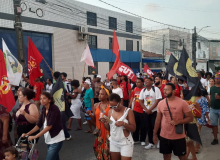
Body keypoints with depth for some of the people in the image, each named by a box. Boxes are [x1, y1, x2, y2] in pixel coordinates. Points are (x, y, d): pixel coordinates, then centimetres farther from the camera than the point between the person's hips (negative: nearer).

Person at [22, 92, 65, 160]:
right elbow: (39, 125, 4)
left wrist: (35, 136, -27)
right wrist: (27, 134, -7)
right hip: (49, 139, 7)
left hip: (56, 139, -7)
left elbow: (49, 126, -24)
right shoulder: (44, 110, 5)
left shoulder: (54, 109, -18)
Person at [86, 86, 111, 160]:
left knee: (108, 150, -3)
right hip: (99, 131, 4)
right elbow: (94, 120, 13)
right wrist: (90, 114, -3)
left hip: (108, 131, -4)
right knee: (99, 149, 10)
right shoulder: (96, 106, 8)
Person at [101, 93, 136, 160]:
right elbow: (109, 128, 7)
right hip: (113, 142, 5)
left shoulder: (128, 111, -12)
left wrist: (123, 123, -28)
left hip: (126, 143, -5)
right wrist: (105, 123, -13)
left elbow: (133, 129, -12)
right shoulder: (110, 111, 1)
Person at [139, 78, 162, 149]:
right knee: (148, 127, 6)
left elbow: (158, 100, -13)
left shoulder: (156, 89, -8)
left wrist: (150, 109, -14)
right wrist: (146, 110, -8)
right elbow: (141, 101, 6)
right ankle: (151, 143, 16)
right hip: (146, 111, 5)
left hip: (154, 111, -5)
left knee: (155, 126, -7)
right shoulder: (143, 90, 7)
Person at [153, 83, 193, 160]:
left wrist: (178, 122, -22)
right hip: (164, 136, 3)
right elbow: (158, 120, 8)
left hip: (178, 137, -3)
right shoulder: (161, 103, 0)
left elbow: (190, 118, -8)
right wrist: (155, 134, 8)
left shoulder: (182, 102, -11)